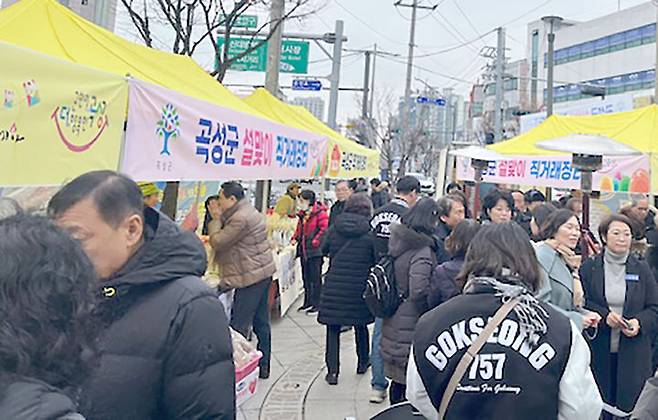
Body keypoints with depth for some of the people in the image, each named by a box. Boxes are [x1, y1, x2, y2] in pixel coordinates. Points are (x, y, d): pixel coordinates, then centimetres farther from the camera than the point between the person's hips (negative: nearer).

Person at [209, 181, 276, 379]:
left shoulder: (240, 218, -18)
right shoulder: (251, 212, 16)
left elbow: (217, 242, -14)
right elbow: (229, 242, 19)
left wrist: (215, 223, 0)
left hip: (251, 277, -11)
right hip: (263, 272, 11)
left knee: (239, 325, -5)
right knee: (261, 322, 14)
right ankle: (263, 367, 22)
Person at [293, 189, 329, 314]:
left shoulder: (320, 213, -12)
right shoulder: (303, 214, 14)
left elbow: (325, 228, -18)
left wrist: (315, 241, -19)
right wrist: (295, 238, 9)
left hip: (315, 251, -8)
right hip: (304, 250, 8)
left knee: (315, 278, -1)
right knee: (306, 277, 15)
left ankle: (316, 304, 7)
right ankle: (308, 302, 25)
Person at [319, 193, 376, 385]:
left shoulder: (334, 229, -1)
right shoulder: (370, 232, -8)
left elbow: (324, 249, 13)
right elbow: (377, 259, -4)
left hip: (334, 287, 0)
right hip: (359, 288, 0)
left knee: (333, 329, 7)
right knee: (361, 326, 20)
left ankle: (332, 371, 3)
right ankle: (363, 362, 35)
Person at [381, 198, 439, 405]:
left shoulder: (397, 241, 5)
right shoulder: (422, 251, -19)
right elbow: (419, 291, -24)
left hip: (393, 324, 8)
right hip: (411, 326, -8)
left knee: (397, 378, 19)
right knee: (409, 379, 2)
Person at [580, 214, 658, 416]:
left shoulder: (642, 269, 8)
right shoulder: (589, 268, 3)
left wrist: (639, 322, -13)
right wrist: (604, 315, -17)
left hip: (633, 354, 1)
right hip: (597, 352, -1)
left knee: (630, 403, 4)